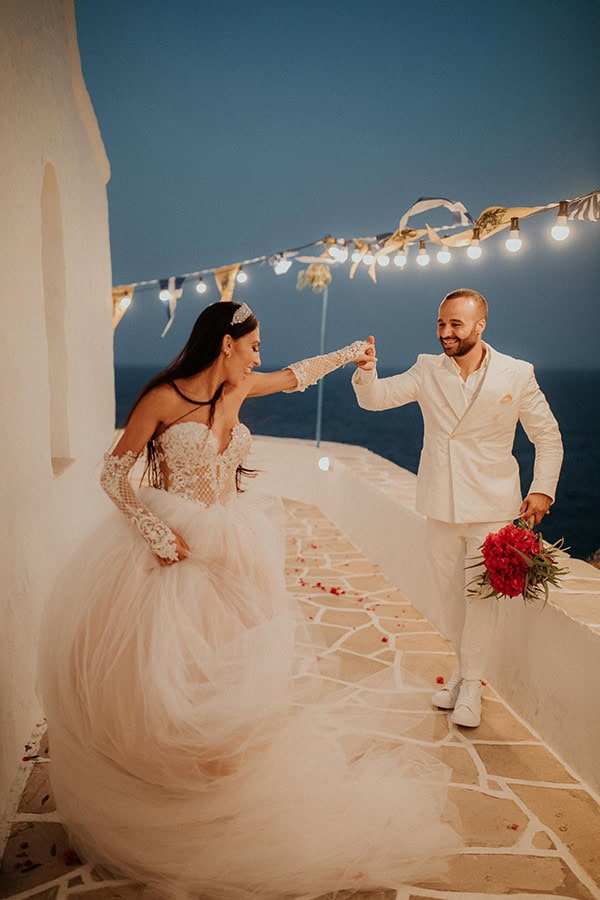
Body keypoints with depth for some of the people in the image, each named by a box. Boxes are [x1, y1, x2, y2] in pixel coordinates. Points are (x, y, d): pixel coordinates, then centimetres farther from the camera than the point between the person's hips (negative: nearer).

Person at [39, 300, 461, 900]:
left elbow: (296, 375, 23)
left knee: (232, 667, 9)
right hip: (173, 551, -5)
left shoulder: (236, 389, 5)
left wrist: (350, 352, 34)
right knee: (167, 675, 2)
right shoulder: (163, 398, -13)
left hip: (229, 552, 6)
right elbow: (113, 474, -9)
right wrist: (157, 533, -18)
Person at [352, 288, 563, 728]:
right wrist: (366, 373, -29)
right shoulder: (428, 370, -1)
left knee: (482, 594, 3)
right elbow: (375, 398, -7)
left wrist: (542, 489, -6)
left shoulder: (517, 374, -6)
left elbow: (548, 436, 2)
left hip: (491, 508, -3)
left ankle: (472, 683, 19)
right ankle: (464, 667, 34)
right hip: (441, 505, 3)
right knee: (451, 592, 14)